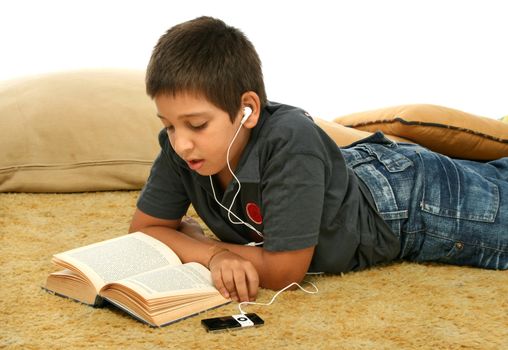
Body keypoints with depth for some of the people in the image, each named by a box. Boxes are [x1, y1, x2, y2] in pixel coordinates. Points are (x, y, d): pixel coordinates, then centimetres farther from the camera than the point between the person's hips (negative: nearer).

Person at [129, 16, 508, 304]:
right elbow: (145, 228, -16)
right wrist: (215, 255, -33)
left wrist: (196, 239, -27)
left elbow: (283, 272, -39)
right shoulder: (182, 147, -26)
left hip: (407, 201, -6)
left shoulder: (290, 142, -45)